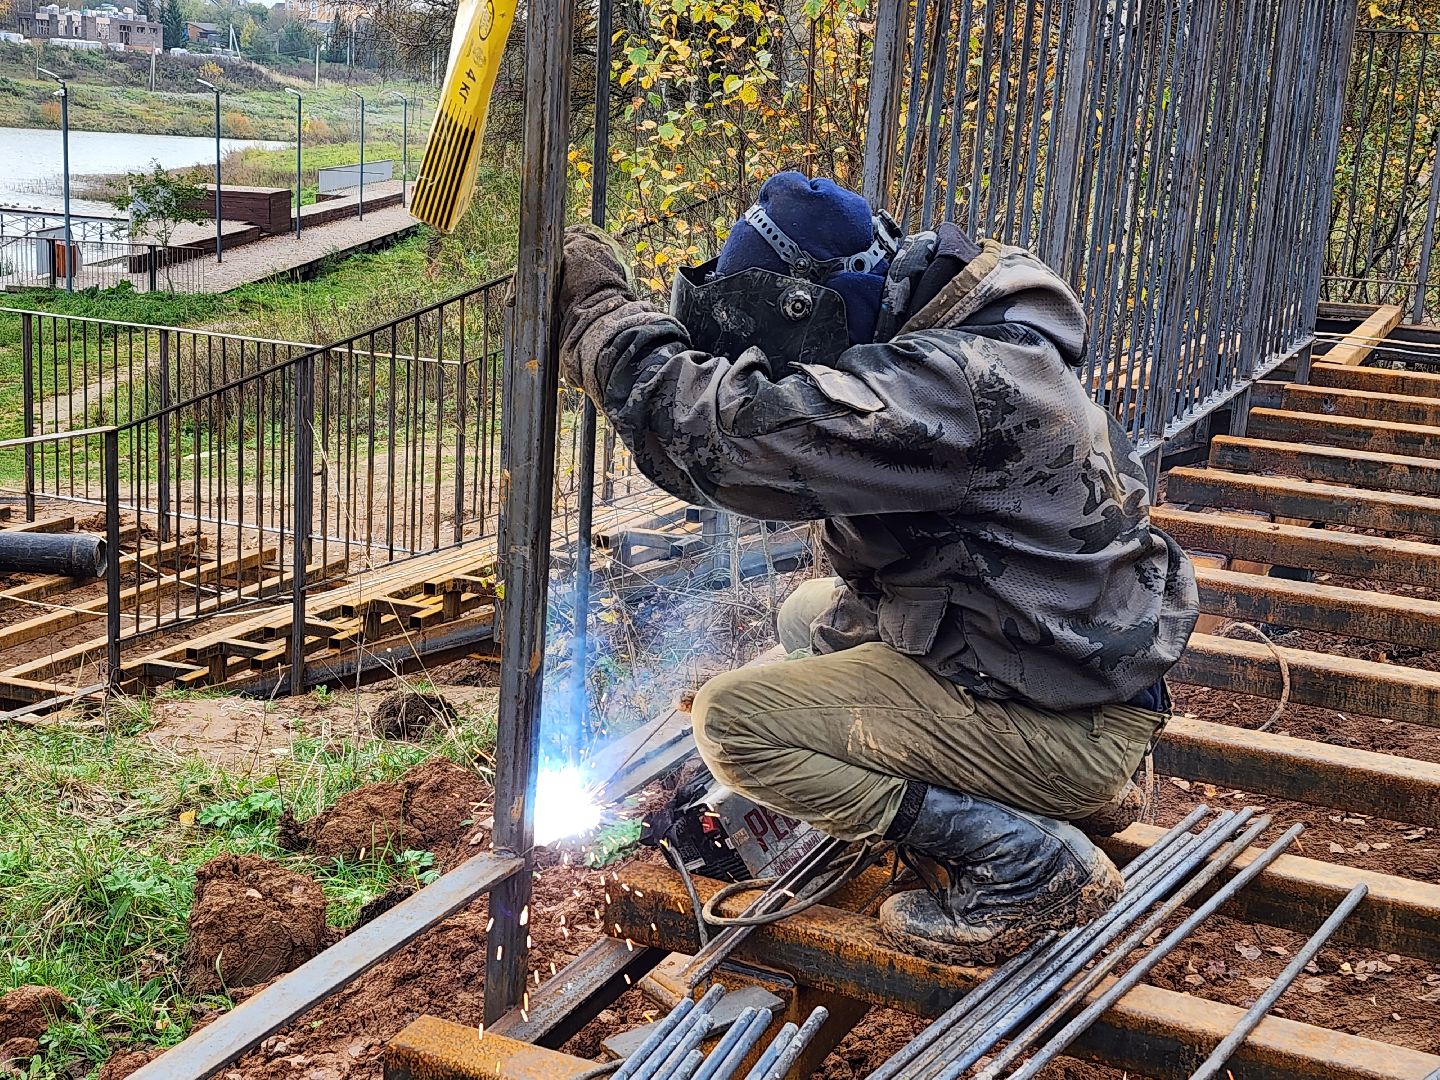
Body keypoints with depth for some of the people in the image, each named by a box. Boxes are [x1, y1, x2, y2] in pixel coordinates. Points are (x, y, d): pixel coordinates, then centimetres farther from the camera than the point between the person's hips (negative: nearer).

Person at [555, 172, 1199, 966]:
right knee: (810, 616, 25)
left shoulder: (961, 379, -26)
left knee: (731, 720, -10)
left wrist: (602, 313, -22)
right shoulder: (939, 345, 7)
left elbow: (740, 440, -33)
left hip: (1061, 724, -10)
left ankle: (1028, 862, -8)